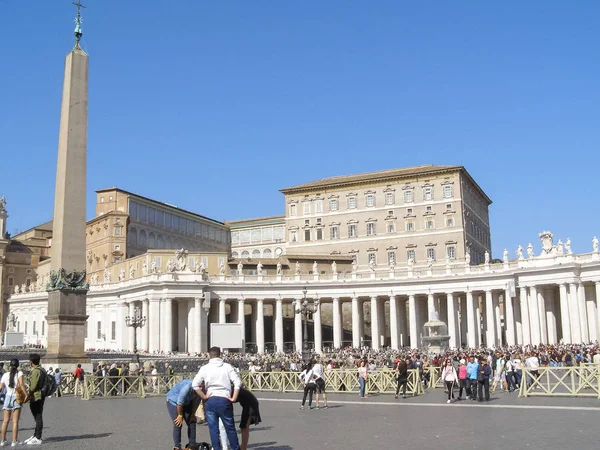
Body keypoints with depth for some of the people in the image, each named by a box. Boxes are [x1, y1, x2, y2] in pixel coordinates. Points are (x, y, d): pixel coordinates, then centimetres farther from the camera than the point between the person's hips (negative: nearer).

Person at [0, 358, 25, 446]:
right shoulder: (19, 373, -6)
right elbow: (21, 384, -21)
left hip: (8, 397, 4)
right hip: (16, 397, -4)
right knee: (15, 421, -2)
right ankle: (15, 441, -2)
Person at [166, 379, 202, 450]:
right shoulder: (188, 387, -39)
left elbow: (196, 402, -3)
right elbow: (179, 402, -29)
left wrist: (193, 414, 1)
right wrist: (180, 416, -19)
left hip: (186, 402, 6)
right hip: (173, 401, -6)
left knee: (192, 422, -1)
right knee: (178, 424, -14)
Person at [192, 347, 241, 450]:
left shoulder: (204, 368, 2)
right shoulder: (227, 367, 1)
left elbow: (195, 385, -7)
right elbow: (238, 382, -9)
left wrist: (204, 397, -1)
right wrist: (234, 398, -5)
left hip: (210, 400, 0)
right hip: (224, 400, 0)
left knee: (213, 428, 7)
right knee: (230, 428, 11)